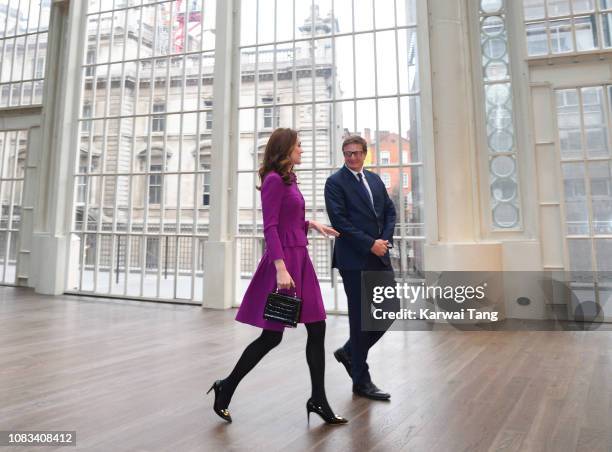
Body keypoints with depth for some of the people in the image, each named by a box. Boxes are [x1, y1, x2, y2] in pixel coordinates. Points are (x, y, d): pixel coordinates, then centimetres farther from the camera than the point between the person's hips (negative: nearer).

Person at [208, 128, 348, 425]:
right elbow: (270, 227, -18)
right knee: (272, 336, 1)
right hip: (283, 259, -9)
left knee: (317, 329, 7)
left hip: (300, 258, 9)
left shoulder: (289, 180, 15)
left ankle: (318, 400, 19)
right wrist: (280, 268, -24)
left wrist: (310, 224, 16)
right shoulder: (274, 180, -11)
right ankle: (225, 388, 20)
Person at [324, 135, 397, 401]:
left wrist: (386, 240, -2)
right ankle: (361, 381, 18)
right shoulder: (335, 182, -5)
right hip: (354, 259, -7)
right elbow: (339, 221, -14)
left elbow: (390, 211, 15)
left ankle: (349, 352, 28)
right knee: (360, 318, 2)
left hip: (380, 257, 7)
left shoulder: (375, 179, 16)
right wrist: (370, 244, -16)